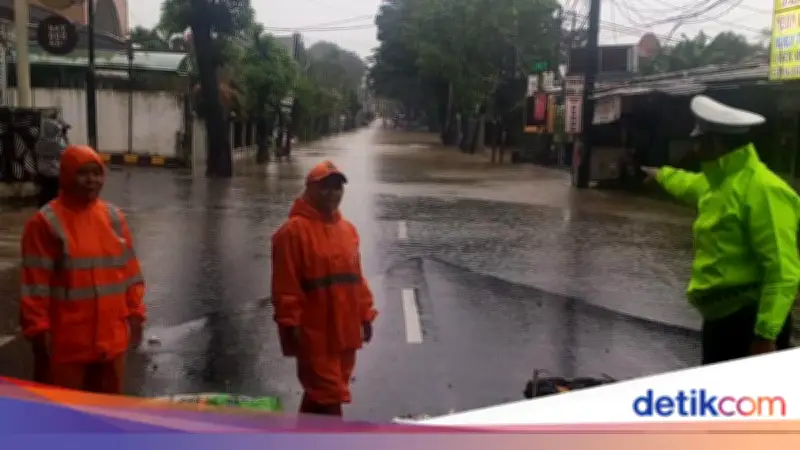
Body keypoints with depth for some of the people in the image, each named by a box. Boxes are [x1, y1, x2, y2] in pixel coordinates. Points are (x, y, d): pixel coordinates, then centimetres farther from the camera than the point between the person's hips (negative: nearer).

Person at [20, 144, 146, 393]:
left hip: (111, 337, 5)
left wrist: (135, 312, 9)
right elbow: (35, 283, -11)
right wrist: (39, 329, -12)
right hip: (66, 342, -5)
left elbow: (129, 270, 10)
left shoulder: (114, 217, 6)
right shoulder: (45, 222, -11)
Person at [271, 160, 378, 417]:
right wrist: (289, 325, -15)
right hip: (315, 334, -7)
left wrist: (365, 314, 15)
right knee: (328, 396, -4)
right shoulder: (294, 230, -12)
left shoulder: (347, 229, 13)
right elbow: (285, 285, -15)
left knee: (319, 395, 19)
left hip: (345, 331, 8)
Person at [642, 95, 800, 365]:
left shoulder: (762, 189, -20)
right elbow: (689, 184, 38)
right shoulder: (720, 182, 11)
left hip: (749, 321, -10)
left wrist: (766, 334, -27)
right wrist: (661, 174, 57)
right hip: (720, 316, 10)